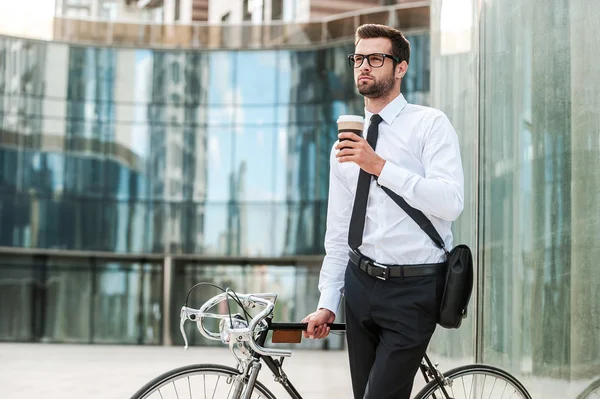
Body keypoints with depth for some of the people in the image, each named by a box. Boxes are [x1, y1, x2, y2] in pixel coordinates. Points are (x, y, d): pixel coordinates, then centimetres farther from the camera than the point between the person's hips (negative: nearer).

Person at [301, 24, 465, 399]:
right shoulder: (346, 144, 13)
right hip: (360, 284, 6)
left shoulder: (430, 124, -3)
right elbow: (338, 231, 14)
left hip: (413, 290, -5)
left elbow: (450, 203, -18)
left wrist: (380, 166, -21)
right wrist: (328, 303, 9)